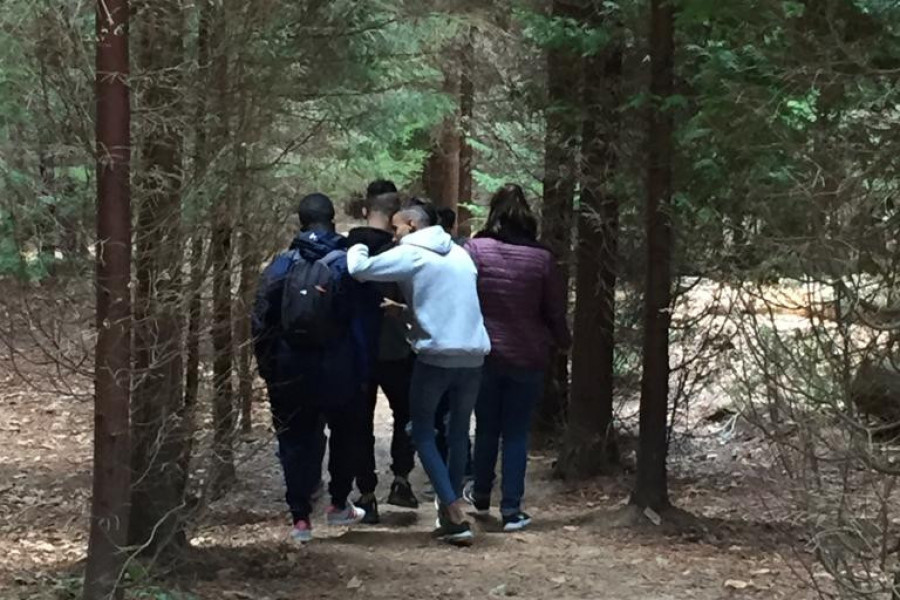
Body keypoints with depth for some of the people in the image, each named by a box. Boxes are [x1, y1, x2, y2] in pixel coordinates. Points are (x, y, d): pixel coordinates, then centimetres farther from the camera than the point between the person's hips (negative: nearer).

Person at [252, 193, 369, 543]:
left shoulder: (281, 266, -2)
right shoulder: (349, 263, -8)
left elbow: (262, 322, -1)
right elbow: (360, 320, -9)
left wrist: (268, 368, 7)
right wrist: (361, 370, -2)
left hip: (292, 373, 1)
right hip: (339, 371, -1)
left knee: (296, 440, 8)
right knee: (345, 434, 20)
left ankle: (300, 518, 3)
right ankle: (339, 504, 27)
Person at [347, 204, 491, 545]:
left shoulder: (410, 255, -3)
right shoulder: (461, 254, 16)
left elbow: (359, 269, -9)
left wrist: (356, 248, 14)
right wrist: (402, 307, 29)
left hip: (435, 356, -5)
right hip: (474, 356, 5)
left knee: (423, 433, 7)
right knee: (459, 432, 19)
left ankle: (454, 514, -6)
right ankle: (452, 508, 24)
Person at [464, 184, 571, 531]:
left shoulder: (474, 250, -10)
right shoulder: (542, 259, -6)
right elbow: (555, 312, 2)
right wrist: (563, 342, 20)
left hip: (483, 355, 0)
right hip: (527, 359, 0)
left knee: (486, 428, 17)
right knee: (517, 433, 6)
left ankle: (481, 496, 32)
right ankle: (511, 510, 4)